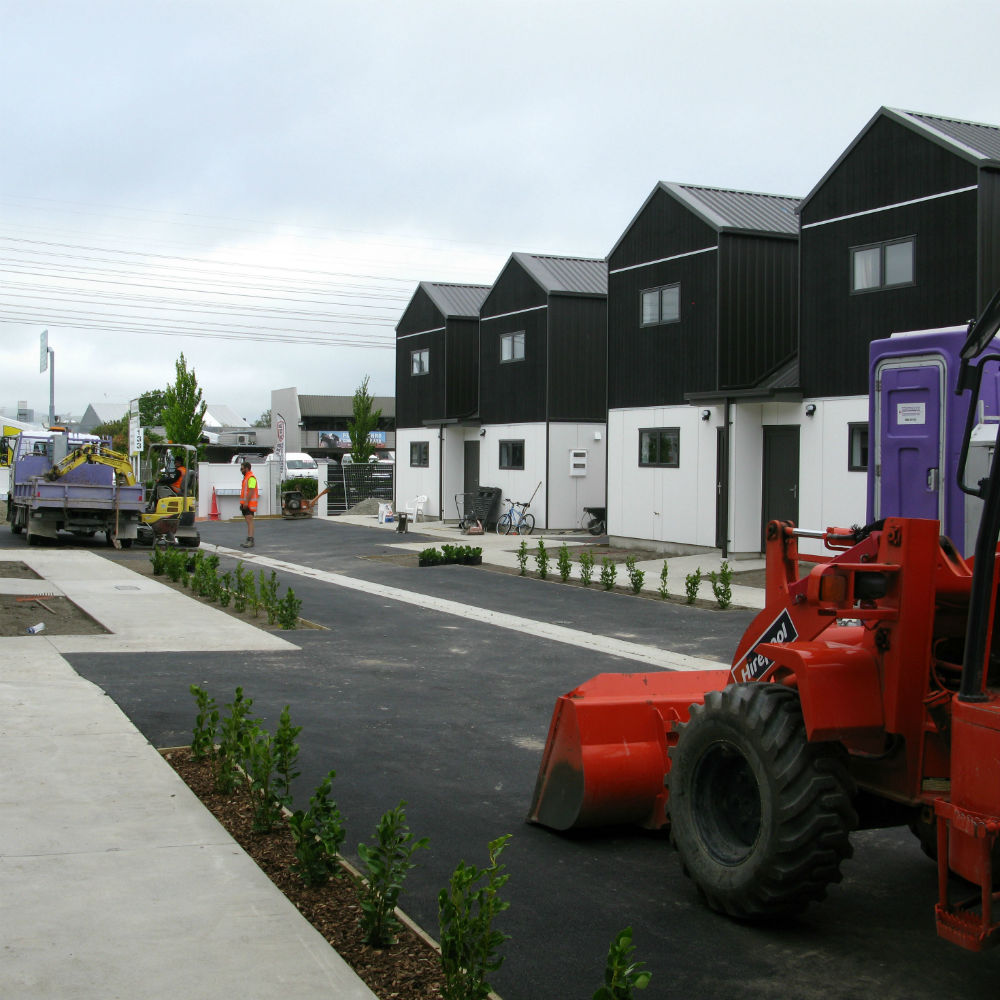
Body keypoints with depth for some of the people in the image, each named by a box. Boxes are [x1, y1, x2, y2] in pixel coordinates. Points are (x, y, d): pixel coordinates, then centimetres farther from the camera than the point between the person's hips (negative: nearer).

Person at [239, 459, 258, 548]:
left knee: (249, 521, -15)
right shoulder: (246, 477, 21)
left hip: (249, 504, -11)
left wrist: (246, 502, -24)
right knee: (248, 522, 10)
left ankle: (250, 540, -21)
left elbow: (251, 491, -21)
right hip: (245, 504, 11)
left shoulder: (251, 478, -13)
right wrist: (242, 503, 21)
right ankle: (249, 540, 12)